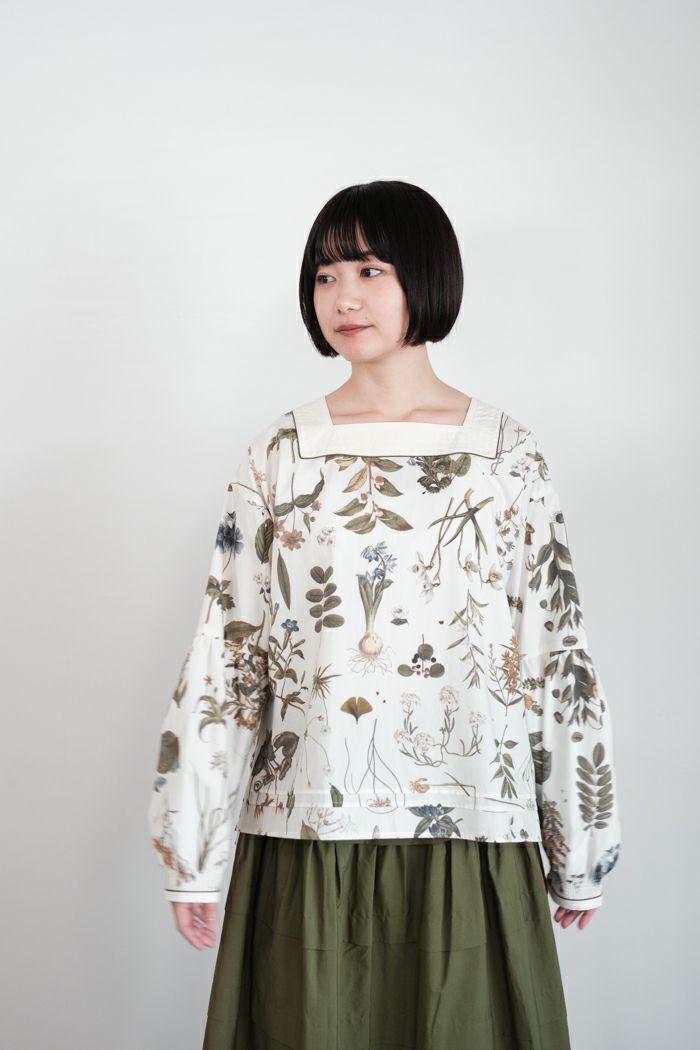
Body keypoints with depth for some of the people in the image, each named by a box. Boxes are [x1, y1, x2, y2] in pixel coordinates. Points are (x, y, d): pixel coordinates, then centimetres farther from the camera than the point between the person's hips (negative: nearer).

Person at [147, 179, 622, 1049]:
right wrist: (191, 855, 1)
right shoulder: (281, 456, 3)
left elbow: (557, 655, 4)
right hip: (307, 837, 0)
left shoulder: (508, 455, 3)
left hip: (473, 845, 0)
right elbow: (224, 656, 2)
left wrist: (580, 855, 6)